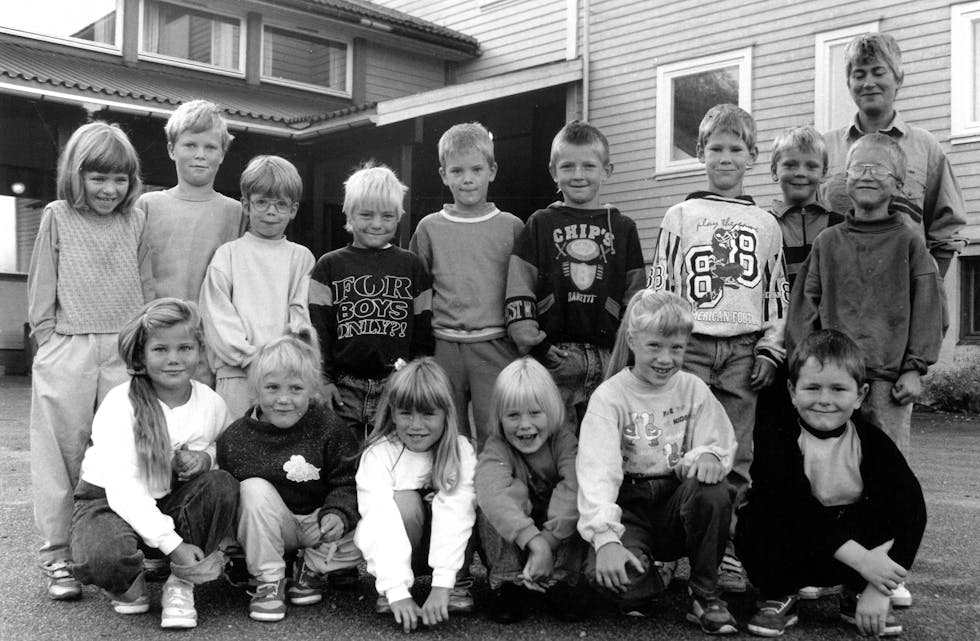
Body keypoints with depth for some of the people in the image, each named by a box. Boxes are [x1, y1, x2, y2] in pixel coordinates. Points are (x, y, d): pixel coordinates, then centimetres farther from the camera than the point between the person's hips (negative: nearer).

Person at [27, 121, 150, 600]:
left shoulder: (134, 221, 9)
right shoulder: (58, 218, 5)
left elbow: (146, 287, 12)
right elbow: (41, 291, 6)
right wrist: (50, 341, 0)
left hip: (126, 351, 1)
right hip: (68, 351, -1)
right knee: (62, 451, 1)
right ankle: (57, 557, 9)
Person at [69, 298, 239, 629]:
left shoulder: (211, 403, -6)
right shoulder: (120, 404, -20)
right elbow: (121, 486, -26)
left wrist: (205, 458, -18)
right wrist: (172, 543, -33)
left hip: (172, 501, 4)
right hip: (108, 501, -3)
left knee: (222, 484, -27)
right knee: (101, 558, -37)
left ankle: (181, 585, -10)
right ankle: (128, 584, 3)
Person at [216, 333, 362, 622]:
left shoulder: (329, 428, -9)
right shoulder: (235, 438, -7)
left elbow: (347, 482, -8)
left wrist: (339, 514, -27)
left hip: (317, 524, 0)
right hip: (267, 529, 0)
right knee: (254, 489, -30)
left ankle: (313, 567, 4)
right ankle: (268, 581, -16)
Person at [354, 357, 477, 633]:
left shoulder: (460, 451, -17)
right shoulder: (378, 454, -20)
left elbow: (455, 513, -29)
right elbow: (380, 519, -31)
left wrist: (442, 584, -40)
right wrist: (397, 590, -42)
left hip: (443, 546, 1)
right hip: (394, 547, -1)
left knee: (468, 502, -27)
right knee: (404, 501, -32)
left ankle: (456, 583, -11)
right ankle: (385, 590, -15)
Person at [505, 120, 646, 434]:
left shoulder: (623, 228, 10)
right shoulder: (540, 224, 7)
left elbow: (635, 294, 11)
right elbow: (518, 290, 2)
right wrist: (531, 341, -6)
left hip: (609, 355, 1)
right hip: (553, 355, -1)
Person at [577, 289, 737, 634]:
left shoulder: (693, 389, 2)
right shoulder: (609, 396, -10)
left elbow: (719, 444, -2)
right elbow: (597, 470, -22)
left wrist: (708, 455, -29)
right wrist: (605, 538, -37)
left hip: (678, 502, 3)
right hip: (627, 506, -3)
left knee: (712, 489, -32)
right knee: (609, 572, -35)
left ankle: (705, 593, -10)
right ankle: (641, 589, 4)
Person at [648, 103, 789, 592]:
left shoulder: (766, 225, 14)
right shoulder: (680, 216, 8)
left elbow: (777, 293, 14)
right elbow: (659, 286, 4)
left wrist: (770, 349, 4)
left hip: (744, 350, 2)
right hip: (689, 347, -2)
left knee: (736, 459, 2)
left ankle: (725, 550, 9)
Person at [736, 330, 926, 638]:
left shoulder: (873, 443, -10)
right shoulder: (778, 446, -17)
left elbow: (910, 504, -21)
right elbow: (797, 513, -29)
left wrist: (879, 588, -32)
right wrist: (862, 559, -37)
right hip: (796, 552, -2)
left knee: (905, 506, -23)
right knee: (753, 522, -32)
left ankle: (856, 595, -2)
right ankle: (778, 597, -3)